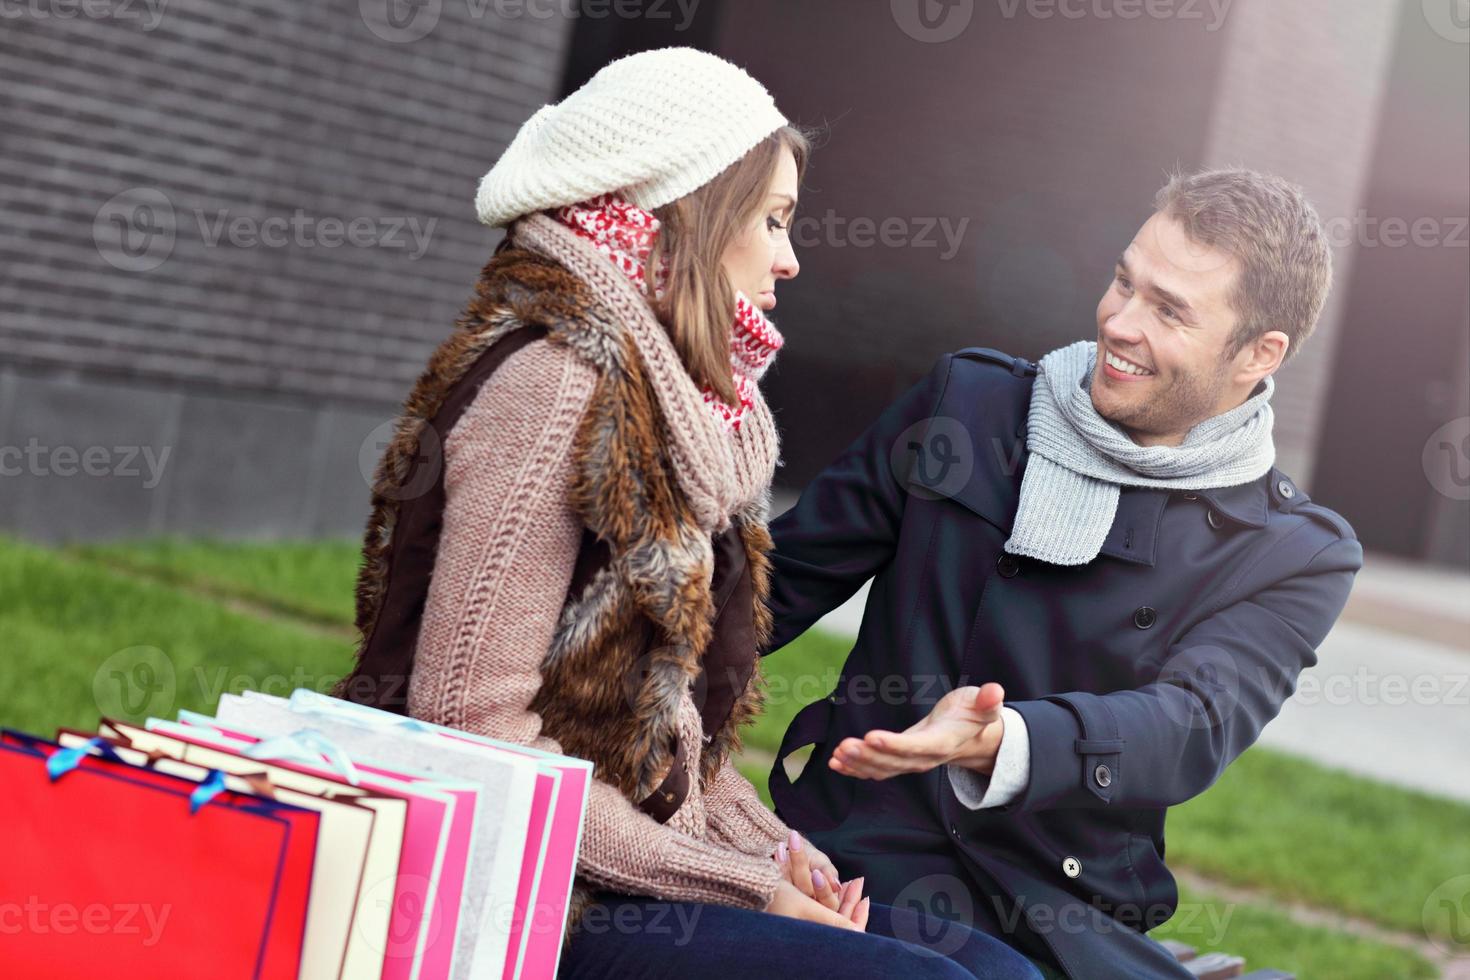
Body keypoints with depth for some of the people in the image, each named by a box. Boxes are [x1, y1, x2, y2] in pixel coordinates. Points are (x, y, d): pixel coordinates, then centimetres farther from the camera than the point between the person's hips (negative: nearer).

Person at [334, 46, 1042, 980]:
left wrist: (769, 848, 0)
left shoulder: (677, 400, 14)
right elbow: (473, 719, -20)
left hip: (628, 874, 9)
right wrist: (742, 885, -15)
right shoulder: (554, 384, -15)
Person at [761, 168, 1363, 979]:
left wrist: (1000, 744, -36)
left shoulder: (1300, 556, 3)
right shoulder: (969, 398, 9)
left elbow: (1190, 729, -16)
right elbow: (790, 574, 14)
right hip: (861, 844, -1)